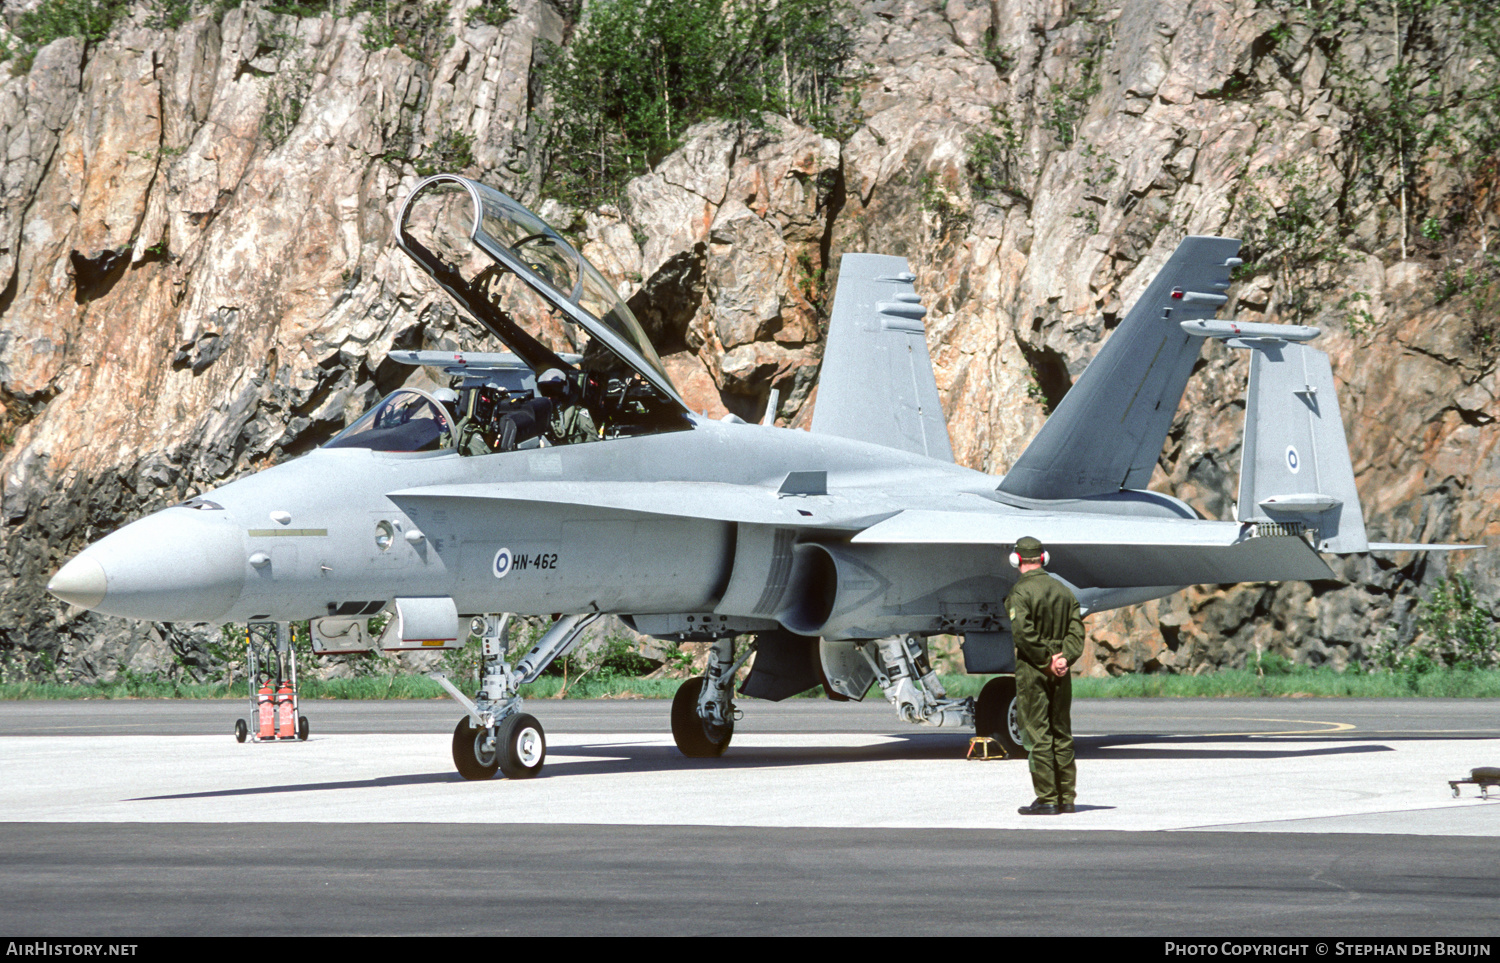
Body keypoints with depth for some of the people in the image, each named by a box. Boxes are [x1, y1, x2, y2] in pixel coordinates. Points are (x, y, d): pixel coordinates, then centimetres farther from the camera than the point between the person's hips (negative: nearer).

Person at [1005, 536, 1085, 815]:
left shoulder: (1020, 592, -10)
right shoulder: (1063, 591, 10)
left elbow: (1023, 633, -20)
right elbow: (1077, 630, 4)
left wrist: (1046, 660, -12)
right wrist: (1064, 658, -6)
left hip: (1031, 669, -6)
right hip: (1060, 673, 6)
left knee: (1038, 735, -3)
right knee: (1062, 734, 12)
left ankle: (1047, 799, -5)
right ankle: (1066, 797, 13)